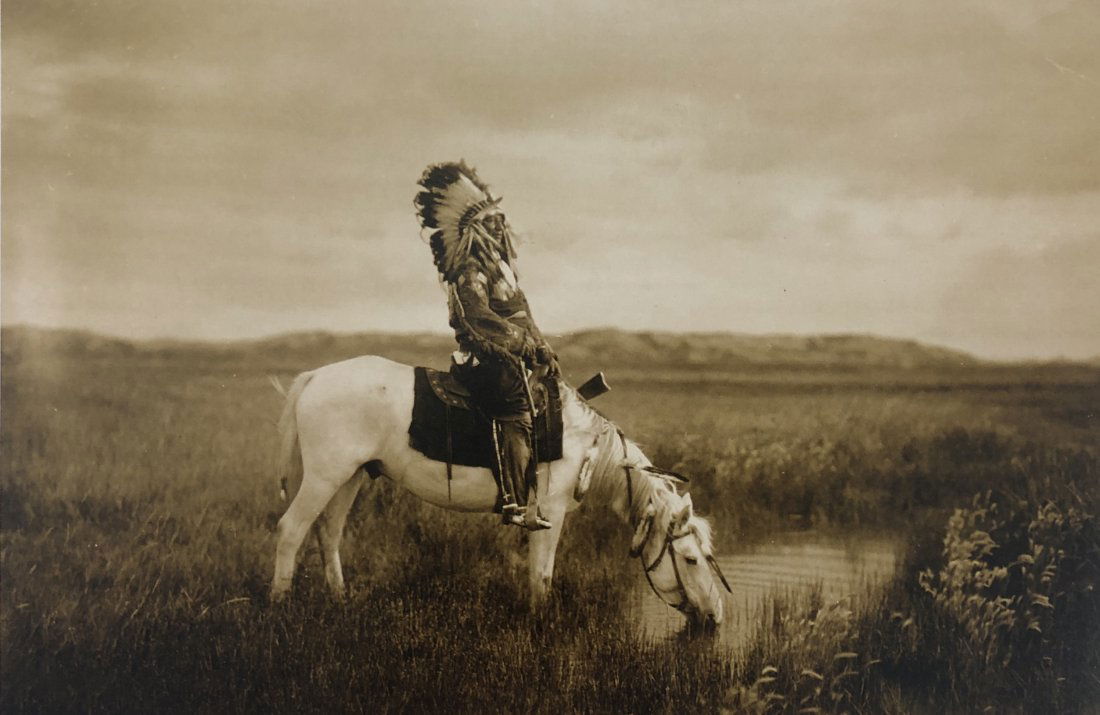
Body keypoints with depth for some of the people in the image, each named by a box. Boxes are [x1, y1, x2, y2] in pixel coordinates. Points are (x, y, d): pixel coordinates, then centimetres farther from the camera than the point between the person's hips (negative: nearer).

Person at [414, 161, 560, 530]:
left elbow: (523, 315, 22)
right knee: (515, 416, -23)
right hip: (483, 360, -10)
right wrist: (525, 344, -21)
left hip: (509, 358, 10)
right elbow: (479, 318, -23)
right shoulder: (470, 272, -10)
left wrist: (543, 349, 10)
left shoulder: (501, 264, 21)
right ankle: (514, 503, -27)